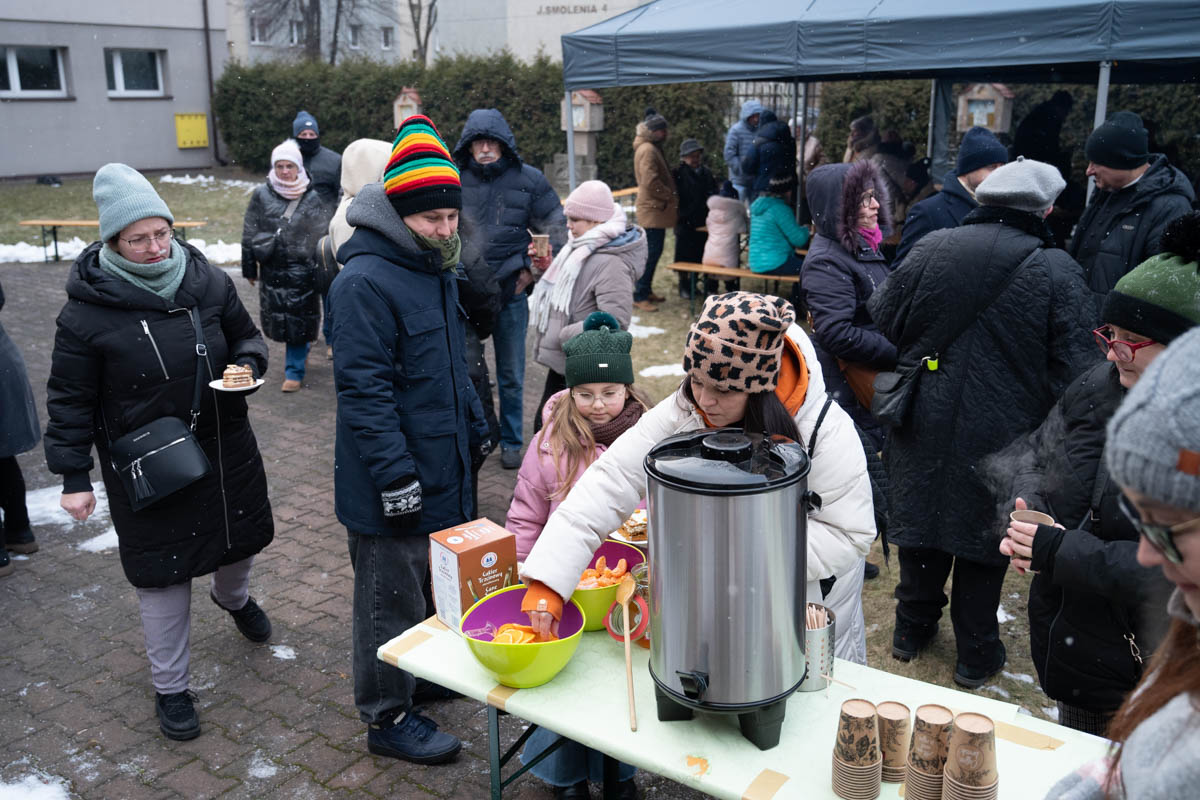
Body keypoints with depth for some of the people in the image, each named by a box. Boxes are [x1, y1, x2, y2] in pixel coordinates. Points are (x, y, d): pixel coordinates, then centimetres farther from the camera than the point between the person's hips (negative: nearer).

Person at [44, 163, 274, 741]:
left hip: (225, 450, 4)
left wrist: (247, 364, -12)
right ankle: (170, 688, 26)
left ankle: (233, 597, 60)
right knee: (162, 574, 6)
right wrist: (74, 477, -8)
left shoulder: (207, 282, -6)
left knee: (240, 537, 22)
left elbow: (246, 337, 10)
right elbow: (70, 402, -8)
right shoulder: (87, 312, -15)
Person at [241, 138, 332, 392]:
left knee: (298, 321, -2)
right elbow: (249, 235, 7)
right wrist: (249, 269, 6)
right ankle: (301, 351, 36)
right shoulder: (261, 195, 3)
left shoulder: (312, 198, -1)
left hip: (301, 270, -3)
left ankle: (294, 371, 10)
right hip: (271, 269, 3)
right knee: (276, 318, 10)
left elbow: (322, 236, 3)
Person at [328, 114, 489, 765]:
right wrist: (397, 479, -24)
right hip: (390, 485, -9)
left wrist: (474, 430, 21)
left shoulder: (436, 269, 9)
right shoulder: (366, 282, -21)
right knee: (390, 600, 7)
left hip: (440, 467, 9)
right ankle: (387, 717, 24)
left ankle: (420, 677, 43)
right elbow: (364, 390, -24)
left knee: (429, 585, 23)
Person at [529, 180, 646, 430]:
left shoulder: (611, 263, -21)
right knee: (543, 425, 18)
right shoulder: (580, 249, 10)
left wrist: (564, 335, -21)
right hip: (561, 363, 10)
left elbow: (614, 321, -28)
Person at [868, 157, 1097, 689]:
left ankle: (912, 629, 36)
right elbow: (1074, 371, -11)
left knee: (923, 527, 18)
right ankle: (976, 654, 28)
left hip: (922, 430, 3)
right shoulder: (1056, 271, -12)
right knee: (983, 542, 12)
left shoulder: (929, 248, -4)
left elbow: (879, 321, 4)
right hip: (1000, 438, -2)